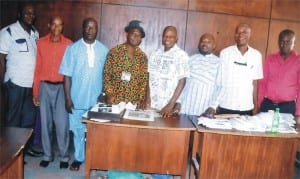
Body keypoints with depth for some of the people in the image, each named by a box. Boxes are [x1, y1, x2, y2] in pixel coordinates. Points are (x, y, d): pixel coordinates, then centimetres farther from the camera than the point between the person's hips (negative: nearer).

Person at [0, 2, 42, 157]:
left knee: (29, 117, 15)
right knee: (13, 119, 7)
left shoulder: (35, 33, 9)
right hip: (15, 83, -6)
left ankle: (27, 146, 30)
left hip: (32, 83, 6)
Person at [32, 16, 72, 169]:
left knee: (62, 123, 0)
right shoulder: (41, 43, 3)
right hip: (45, 87, 2)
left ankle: (64, 156, 15)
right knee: (46, 122, 9)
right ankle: (47, 155, 23)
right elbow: (38, 68, 5)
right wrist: (35, 92, 5)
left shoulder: (68, 44, -2)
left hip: (62, 87, -2)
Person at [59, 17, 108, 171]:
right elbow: (67, 75, -5)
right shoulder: (73, 48, -4)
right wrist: (68, 98, -8)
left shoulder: (104, 50, 1)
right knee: (78, 130, 11)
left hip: (96, 99, 1)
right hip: (78, 99, -1)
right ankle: (78, 158, 28)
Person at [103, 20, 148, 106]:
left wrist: (140, 98, -3)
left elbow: (144, 80, 6)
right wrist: (109, 94, -10)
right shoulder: (114, 51, -3)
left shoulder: (142, 56, 4)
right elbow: (106, 75, -2)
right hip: (114, 100, -2)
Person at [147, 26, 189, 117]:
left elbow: (182, 82, -10)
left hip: (168, 104, -3)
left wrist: (170, 105, -14)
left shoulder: (181, 55, -8)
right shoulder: (156, 53, 6)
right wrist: (147, 98, -1)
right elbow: (150, 77, 8)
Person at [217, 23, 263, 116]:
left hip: (247, 108, 2)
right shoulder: (225, 53, -4)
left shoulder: (256, 55, 2)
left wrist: (255, 105, 6)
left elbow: (255, 83, 6)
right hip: (226, 107, -1)